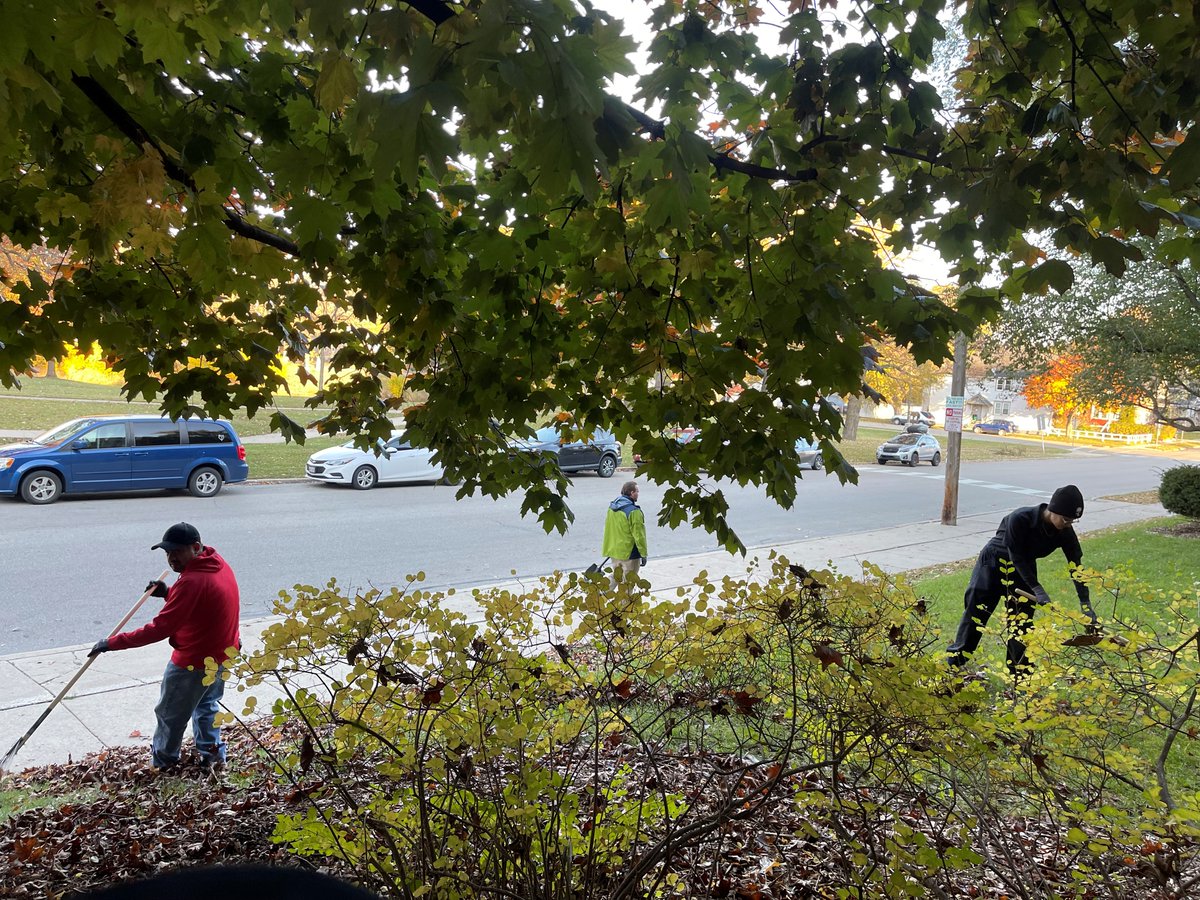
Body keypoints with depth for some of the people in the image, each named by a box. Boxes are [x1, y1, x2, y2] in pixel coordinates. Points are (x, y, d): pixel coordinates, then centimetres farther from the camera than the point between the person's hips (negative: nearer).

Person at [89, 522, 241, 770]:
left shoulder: (191, 582, -30)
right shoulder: (218, 564, -4)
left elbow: (159, 629, -30)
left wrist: (113, 642, -25)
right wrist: (169, 593, 0)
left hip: (194, 662, -8)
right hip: (224, 654, 8)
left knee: (171, 713, 15)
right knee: (207, 703, 29)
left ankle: (163, 761, 35)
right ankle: (213, 754, 37)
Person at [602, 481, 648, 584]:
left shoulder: (611, 507, 6)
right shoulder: (633, 512, -20)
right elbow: (638, 535, -18)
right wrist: (643, 554, -11)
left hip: (614, 552, 7)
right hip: (629, 553, -7)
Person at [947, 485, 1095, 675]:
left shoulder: (1065, 532, -19)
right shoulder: (1020, 519, -34)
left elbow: (1075, 566, -14)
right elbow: (1016, 557, -28)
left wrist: (1086, 604, -19)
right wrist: (1037, 589, -32)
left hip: (1024, 567, 4)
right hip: (994, 561, -4)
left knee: (1022, 620, 0)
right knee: (975, 611, 0)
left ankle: (1018, 673, 11)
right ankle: (954, 662, 12)